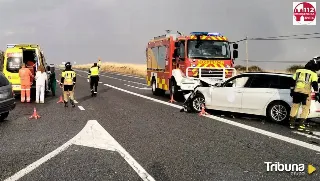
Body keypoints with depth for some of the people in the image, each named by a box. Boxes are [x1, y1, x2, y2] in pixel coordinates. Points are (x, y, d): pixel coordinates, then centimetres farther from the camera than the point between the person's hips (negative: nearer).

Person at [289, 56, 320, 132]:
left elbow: (293, 82, 13)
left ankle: (292, 124, 17)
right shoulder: (313, 74, -1)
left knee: (294, 107, 12)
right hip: (306, 93, -4)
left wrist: (292, 90, 19)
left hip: (296, 92, 5)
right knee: (305, 109, 1)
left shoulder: (298, 71, 12)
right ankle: (301, 126, -4)